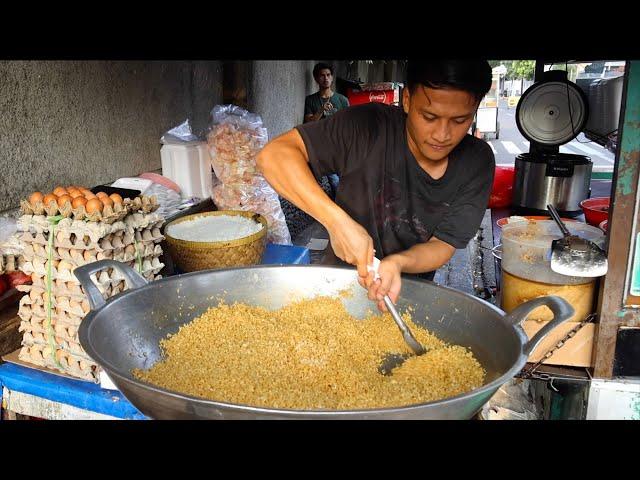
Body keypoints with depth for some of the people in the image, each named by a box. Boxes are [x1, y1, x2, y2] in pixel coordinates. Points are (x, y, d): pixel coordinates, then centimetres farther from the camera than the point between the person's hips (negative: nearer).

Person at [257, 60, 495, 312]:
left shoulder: (477, 163, -11)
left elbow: (443, 245, -11)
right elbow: (273, 155, -26)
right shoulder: (369, 127, -21)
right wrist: (338, 221, -36)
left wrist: (396, 263, -32)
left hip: (409, 293, 3)